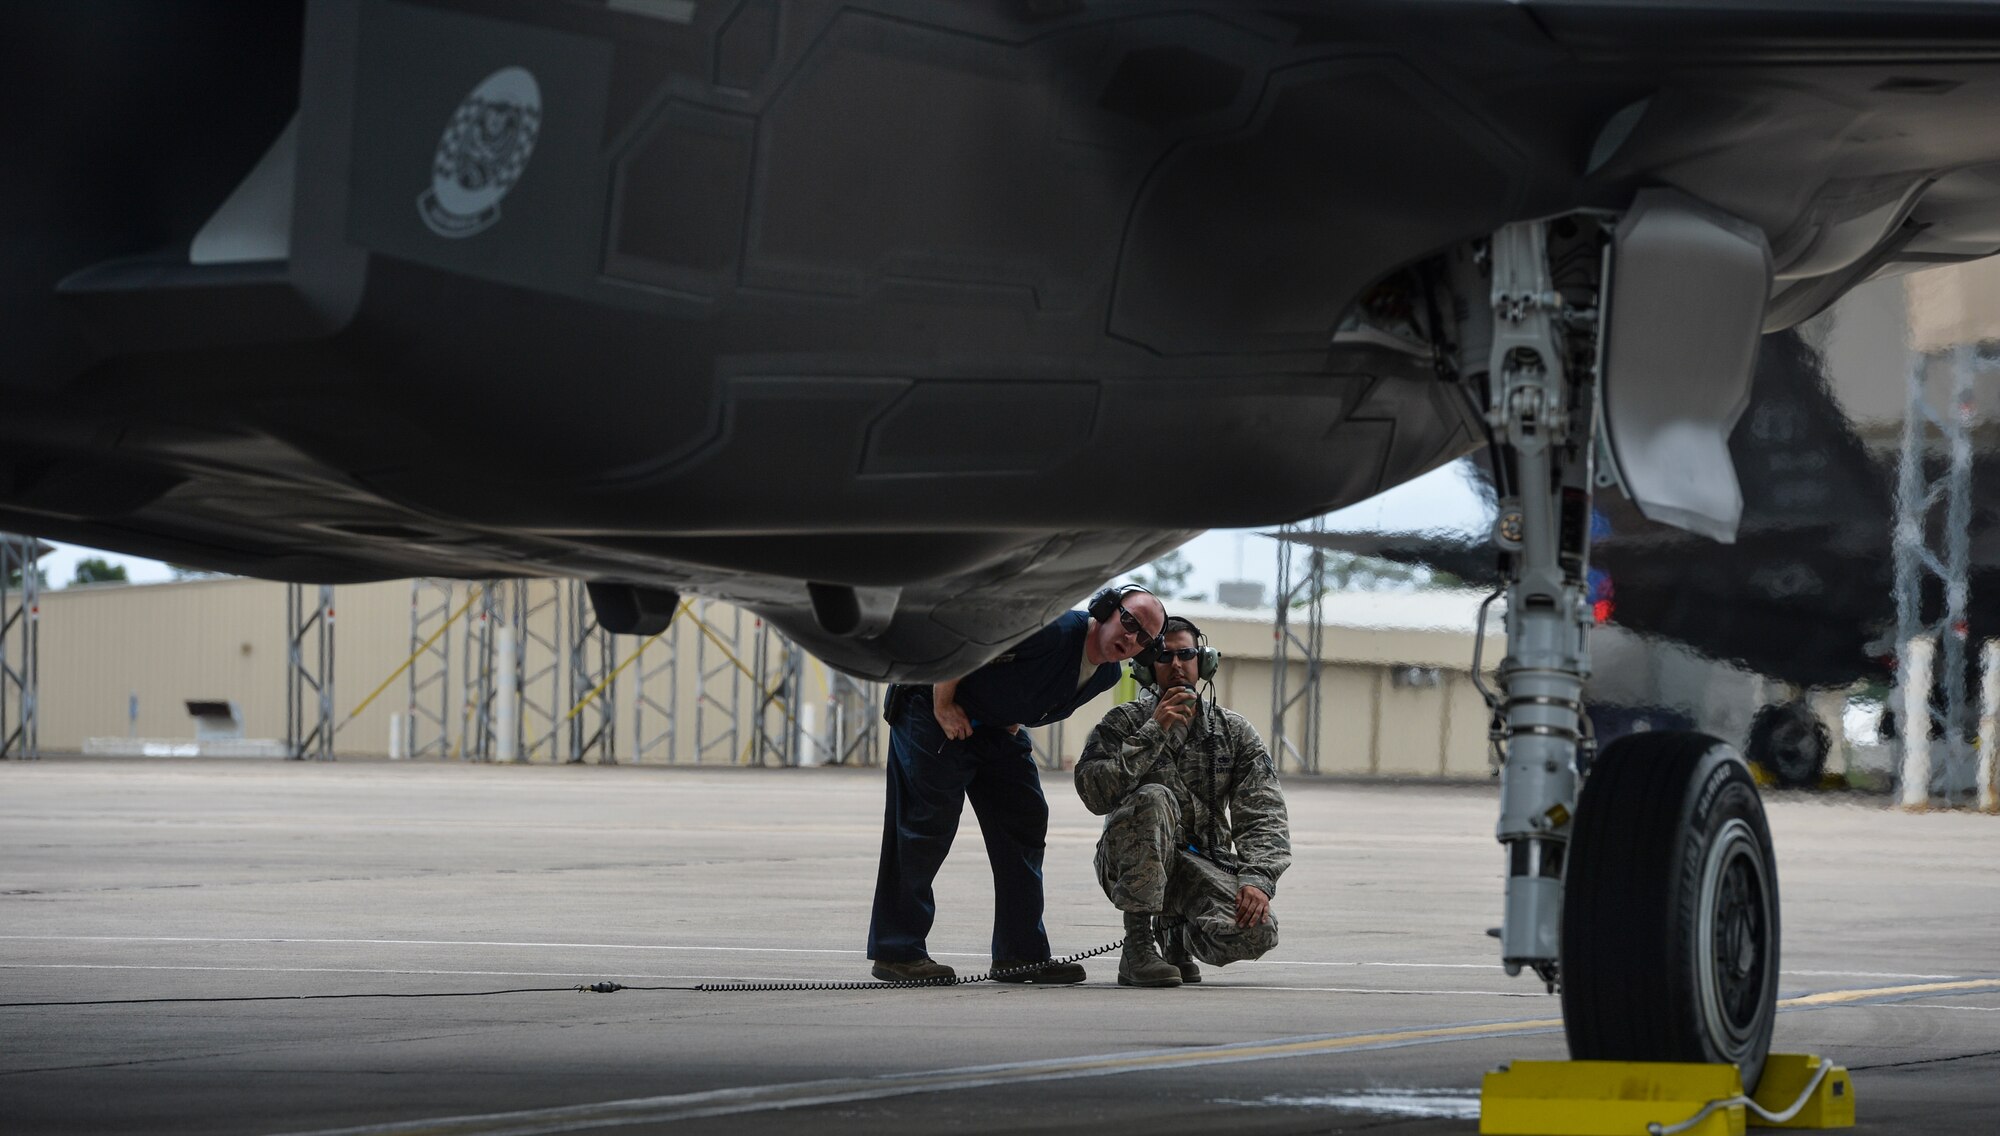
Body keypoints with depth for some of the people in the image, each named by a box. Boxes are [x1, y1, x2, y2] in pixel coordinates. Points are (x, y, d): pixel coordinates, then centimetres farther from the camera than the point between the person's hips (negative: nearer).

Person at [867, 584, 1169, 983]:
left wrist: (1013, 724, 7)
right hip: (931, 706, -9)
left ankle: (1021, 953, 9)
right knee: (926, 822, -11)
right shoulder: (1055, 628, -30)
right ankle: (896, 951, -6)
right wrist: (944, 708, -21)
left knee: (1025, 819, 4)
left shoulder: (1107, 675, -1)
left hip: (995, 726, 9)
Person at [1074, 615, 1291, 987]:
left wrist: (1258, 880, -19)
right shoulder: (1125, 722, 0)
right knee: (1154, 799, -34)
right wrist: (1155, 732, -20)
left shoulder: (1233, 731, 6)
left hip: (1202, 865, 3)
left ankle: (1178, 935, 12)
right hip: (1130, 865, -2)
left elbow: (1264, 815, -2)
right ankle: (1137, 947, -27)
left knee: (1256, 932, -27)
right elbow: (1095, 793, -18)